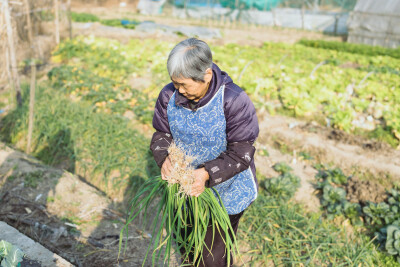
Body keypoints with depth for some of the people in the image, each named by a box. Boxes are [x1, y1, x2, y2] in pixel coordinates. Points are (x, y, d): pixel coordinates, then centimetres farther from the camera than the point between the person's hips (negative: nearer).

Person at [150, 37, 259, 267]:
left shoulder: (235, 101, -27)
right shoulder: (169, 95, -12)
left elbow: (241, 154, -25)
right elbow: (161, 134, -2)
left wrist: (207, 174, -39)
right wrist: (165, 158, -25)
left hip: (226, 193, -5)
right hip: (186, 188, 5)